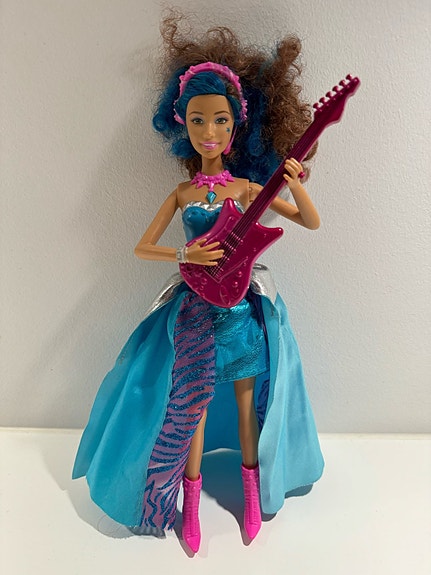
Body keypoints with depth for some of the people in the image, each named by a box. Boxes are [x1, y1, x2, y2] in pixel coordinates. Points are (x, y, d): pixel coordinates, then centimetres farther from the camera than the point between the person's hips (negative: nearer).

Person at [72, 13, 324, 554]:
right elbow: (141, 247, 2)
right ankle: (191, 500, 24)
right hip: (196, 307, 0)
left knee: (246, 396, 10)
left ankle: (252, 488, 32)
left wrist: (295, 185, -18)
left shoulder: (249, 187, -1)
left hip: (243, 303, 0)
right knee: (194, 399, 4)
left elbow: (311, 222, 1)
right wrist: (184, 255, -16)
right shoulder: (182, 193, 1)